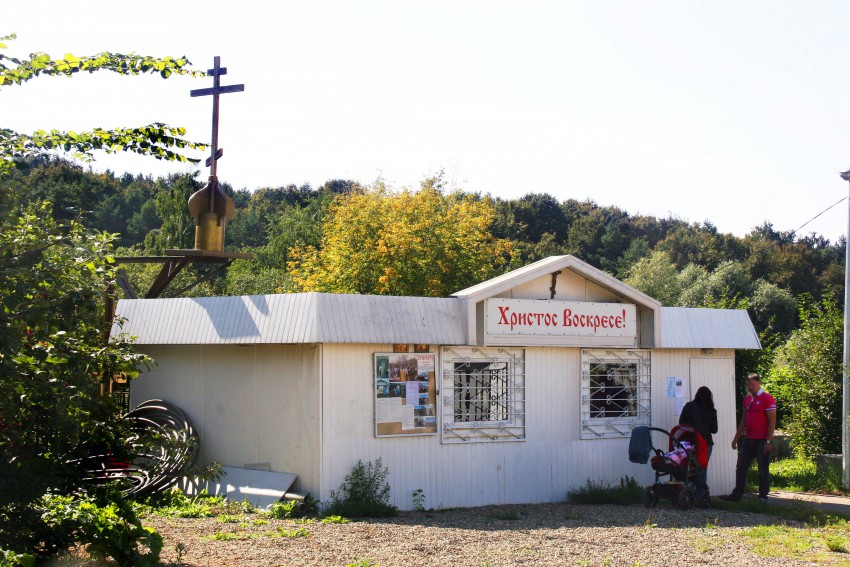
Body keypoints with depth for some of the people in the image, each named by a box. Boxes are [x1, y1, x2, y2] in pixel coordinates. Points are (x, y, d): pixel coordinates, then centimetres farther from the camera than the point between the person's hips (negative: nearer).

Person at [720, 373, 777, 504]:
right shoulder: (747, 399, 14)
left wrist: (768, 441, -17)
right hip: (748, 439, 7)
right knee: (741, 468, 7)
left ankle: (763, 497, 7)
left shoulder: (767, 398, -9)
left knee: (763, 470, 1)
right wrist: (737, 438, 17)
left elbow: (772, 421, -12)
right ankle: (736, 495, 12)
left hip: (762, 441, -7)